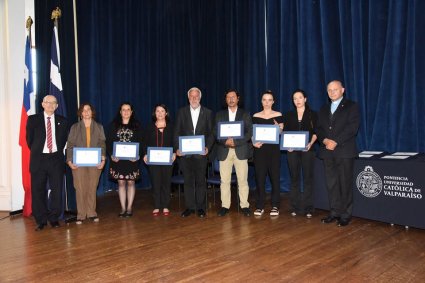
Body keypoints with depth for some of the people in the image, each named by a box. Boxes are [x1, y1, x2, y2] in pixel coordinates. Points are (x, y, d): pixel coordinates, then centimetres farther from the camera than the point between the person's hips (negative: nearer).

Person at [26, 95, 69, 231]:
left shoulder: (62, 121, 8)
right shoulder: (33, 119, 4)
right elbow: (29, 139, 9)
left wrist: (58, 151, 9)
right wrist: (36, 152, 9)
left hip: (56, 159, 1)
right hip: (39, 159, -1)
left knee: (57, 190, 3)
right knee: (38, 191, 3)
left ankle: (54, 218, 16)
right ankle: (41, 220, 14)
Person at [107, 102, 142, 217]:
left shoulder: (137, 125, 5)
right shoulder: (114, 125, 7)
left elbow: (140, 142, 1)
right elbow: (109, 141, 3)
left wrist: (137, 155, -14)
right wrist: (111, 155, -11)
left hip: (132, 159, -1)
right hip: (118, 159, 1)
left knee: (131, 182, 3)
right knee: (121, 183, 4)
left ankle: (129, 208, 12)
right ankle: (123, 208, 12)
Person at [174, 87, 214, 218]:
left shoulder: (207, 113, 6)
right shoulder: (182, 112, 8)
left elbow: (211, 133, 4)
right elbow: (177, 132, 5)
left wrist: (207, 147, -10)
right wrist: (177, 148, -6)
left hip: (201, 152, -1)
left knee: (200, 181, 5)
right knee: (188, 181, 7)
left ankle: (200, 207, 15)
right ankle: (190, 207, 17)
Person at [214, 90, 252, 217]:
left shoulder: (245, 114, 10)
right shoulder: (219, 115, 14)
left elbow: (249, 133, 0)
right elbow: (215, 133, 6)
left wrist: (236, 142, -13)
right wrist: (225, 141, -13)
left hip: (241, 151, -1)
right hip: (224, 151, 1)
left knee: (242, 180, -1)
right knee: (224, 180, 2)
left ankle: (244, 205, 8)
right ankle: (225, 206, 10)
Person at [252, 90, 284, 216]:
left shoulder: (278, 115, 5)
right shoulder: (256, 116, 8)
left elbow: (281, 133, 3)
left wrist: (278, 127, -18)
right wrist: (254, 143, -11)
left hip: (273, 149, -1)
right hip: (259, 149, 1)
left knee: (275, 177, -2)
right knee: (260, 177, 1)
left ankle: (275, 206, 8)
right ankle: (260, 206, 10)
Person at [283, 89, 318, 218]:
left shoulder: (312, 114, 6)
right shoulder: (289, 115, 11)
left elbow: (315, 132, 1)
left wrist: (310, 143, -16)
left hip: (307, 150, -2)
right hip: (292, 150, 2)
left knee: (308, 178, -1)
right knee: (294, 178, 5)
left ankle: (308, 208, 7)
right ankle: (295, 207, 12)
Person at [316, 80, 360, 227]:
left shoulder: (352, 106, 3)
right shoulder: (324, 109, 19)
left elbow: (352, 127, -9)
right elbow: (319, 128, 13)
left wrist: (336, 142, -16)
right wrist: (324, 140, -8)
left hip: (344, 152, -5)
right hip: (327, 151, 5)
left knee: (345, 184, -1)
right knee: (331, 184, 7)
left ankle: (345, 214, 9)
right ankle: (335, 212, 16)